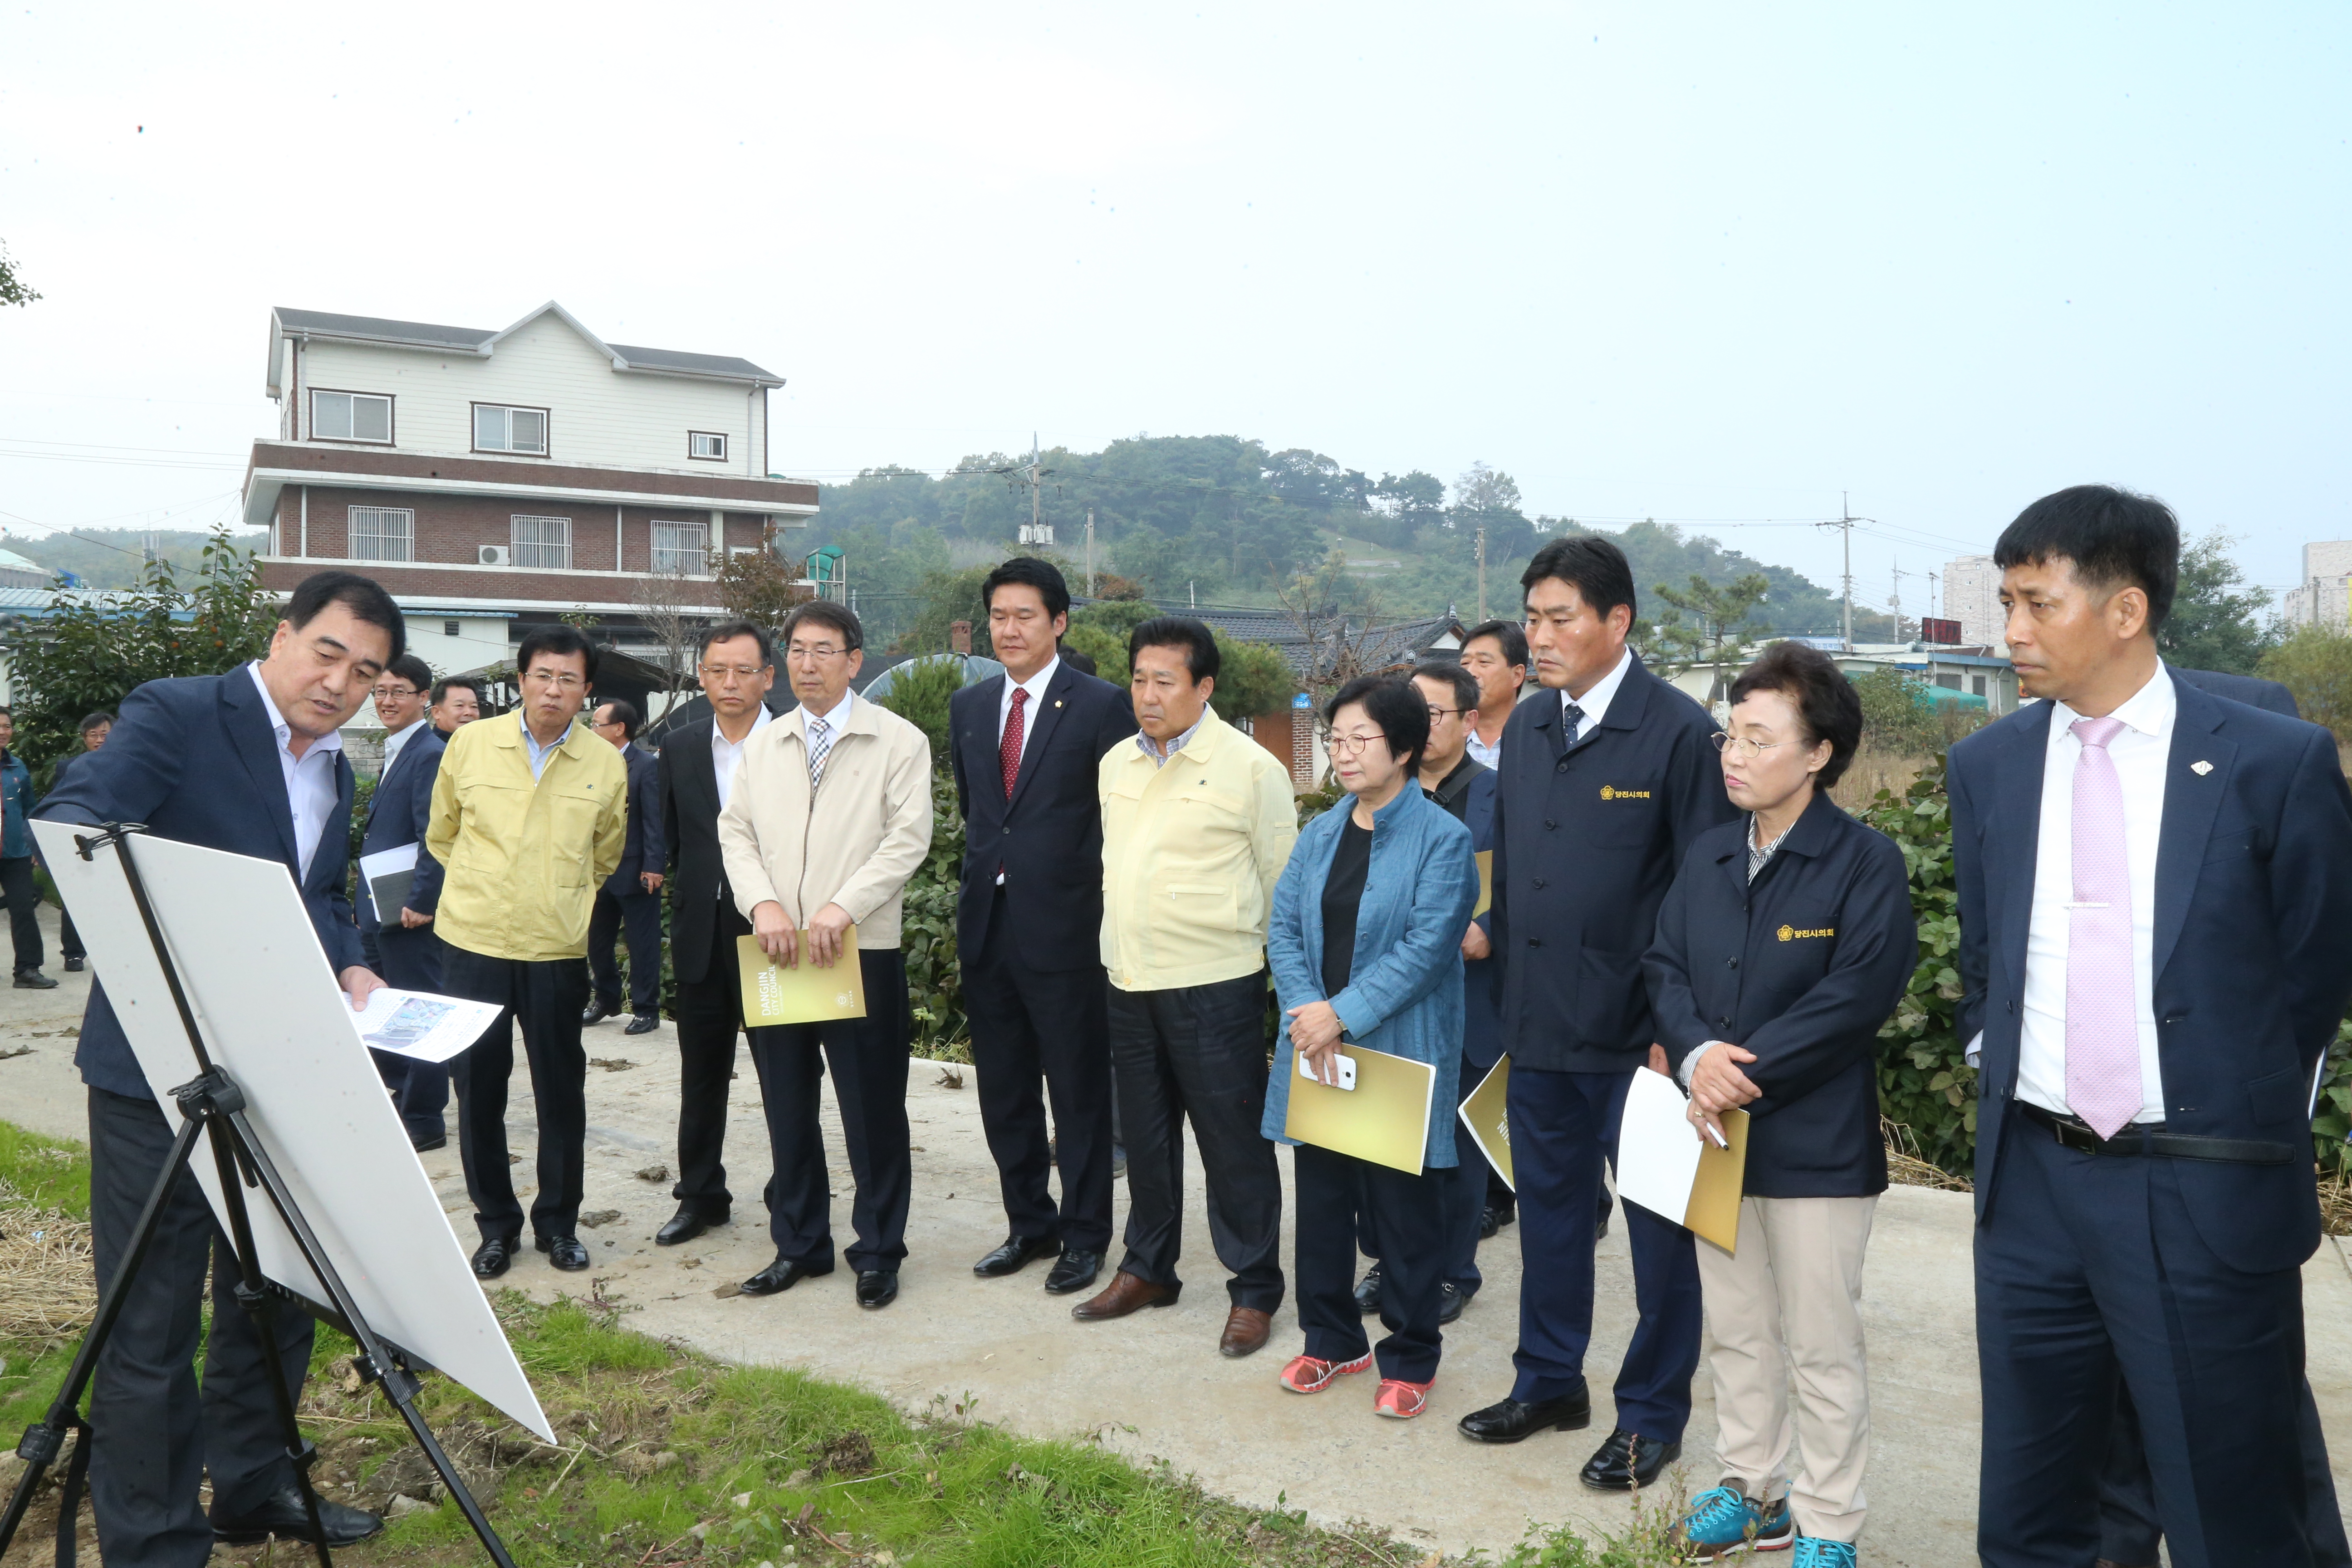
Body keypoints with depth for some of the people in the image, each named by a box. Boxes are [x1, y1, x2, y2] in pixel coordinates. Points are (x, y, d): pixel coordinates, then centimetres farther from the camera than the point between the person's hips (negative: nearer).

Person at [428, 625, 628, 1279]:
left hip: (559, 951, 0)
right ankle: (496, 1223, 23)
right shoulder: (470, 743, -1)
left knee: (562, 1090, 7)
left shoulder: (606, 765, 0)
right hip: (474, 943, 0)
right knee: (478, 1086, 7)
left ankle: (558, 1222, 23)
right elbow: (442, 835, 14)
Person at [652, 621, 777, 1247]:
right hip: (702, 935, 4)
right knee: (701, 1074, 14)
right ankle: (701, 1195, 28)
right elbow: (673, 841, 13)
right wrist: (685, 912, 6)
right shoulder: (680, 747, 7)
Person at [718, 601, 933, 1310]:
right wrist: (763, 904, -7)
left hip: (862, 951, -4)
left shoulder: (898, 741, -2)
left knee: (873, 1111, 2)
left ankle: (878, 1253, 17)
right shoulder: (763, 745, 14)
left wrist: (842, 909, -18)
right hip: (775, 952, 5)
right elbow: (736, 831, 11)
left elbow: (908, 839, -9)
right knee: (787, 1109, 12)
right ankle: (798, 1245, 27)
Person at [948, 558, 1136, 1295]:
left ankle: (1084, 1235, 20)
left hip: (1063, 925, -6)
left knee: (1079, 1090, 6)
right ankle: (1030, 1224, 30)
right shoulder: (969, 706, 11)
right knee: (1003, 1090, 15)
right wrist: (983, 872, 14)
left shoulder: (1101, 705, -7)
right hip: (986, 922, 6)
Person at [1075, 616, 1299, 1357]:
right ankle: (1148, 1269, 33)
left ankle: (1254, 1291, 17)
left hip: (1214, 985, -6)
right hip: (1130, 983, 6)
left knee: (1234, 1142, 2)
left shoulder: (1250, 767, -9)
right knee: (1145, 1133, 17)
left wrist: (1260, 953, 1)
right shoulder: (1116, 764, 10)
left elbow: (1282, 878, -4)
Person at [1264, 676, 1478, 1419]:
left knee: (1404, 1211, 6)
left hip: (1399, 1056, -5)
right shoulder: (1320, 834, 9)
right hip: (1316, 1054, 6)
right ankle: (1332, 1340, 32)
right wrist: (1304, 1015, -11)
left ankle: (1409, 1358, 22)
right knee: (1321, 1197, 15)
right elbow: (1284, 925, 4)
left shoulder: (1442, 839, -9)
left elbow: (1427, 946, -17)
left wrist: (1343, 1014, -19)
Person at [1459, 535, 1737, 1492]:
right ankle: (1548, 1382, 37)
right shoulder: (1526, 729, 7)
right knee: (1548, 1208, 19)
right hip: (1538, 1029, 6)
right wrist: (1512, 995, 12)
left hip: (1634, 1034, -6)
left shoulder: (1678, 732, -12)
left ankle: (1651, 1415, 27)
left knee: (1657, 1224, 10)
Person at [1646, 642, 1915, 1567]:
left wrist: (1746, 1077, -20)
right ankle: (1751, 1489, 36)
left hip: (1815, 1144, -6)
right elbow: (1665, 966, 4)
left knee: (1822, 1348, 7)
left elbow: (1855, 996, -19)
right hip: (1717, 1134, 6)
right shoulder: (1707, 856, 8)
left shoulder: (1866, 864, -11)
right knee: (1735, 1331, 19)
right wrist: (1696, 1055, -15)